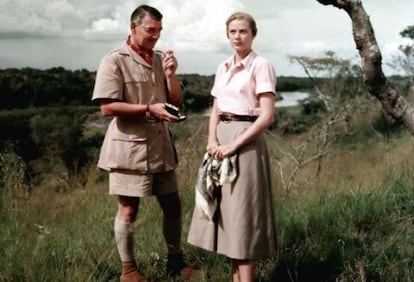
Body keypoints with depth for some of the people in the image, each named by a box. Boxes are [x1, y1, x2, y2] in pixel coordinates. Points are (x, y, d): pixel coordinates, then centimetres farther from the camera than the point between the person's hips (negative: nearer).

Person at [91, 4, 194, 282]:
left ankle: (175, 259, 29)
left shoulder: (160, 59, 10)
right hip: (130, 146, -6)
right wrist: (149, 109, -21)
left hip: (160, 144, 6)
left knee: (172, 204, 12)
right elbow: (107, 107, -16)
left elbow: (176, 101, 12)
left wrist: (170, 73, -6)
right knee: (129, 209, 3)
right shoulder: (115, 61, -8)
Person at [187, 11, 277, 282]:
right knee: (226, 210, 9)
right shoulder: (223, 68, 14)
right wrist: (212, 140, -4)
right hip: (222, 140, 7)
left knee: (243, 211, -4)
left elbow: (267, 115, -15)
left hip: (246, 141, -7)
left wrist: (234, 145, -17)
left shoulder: (261, 66, -8)